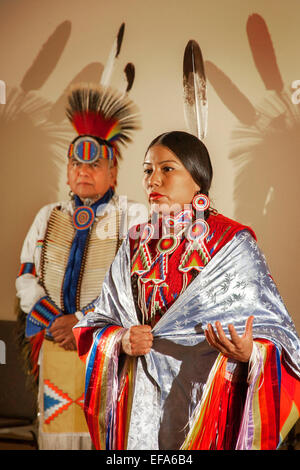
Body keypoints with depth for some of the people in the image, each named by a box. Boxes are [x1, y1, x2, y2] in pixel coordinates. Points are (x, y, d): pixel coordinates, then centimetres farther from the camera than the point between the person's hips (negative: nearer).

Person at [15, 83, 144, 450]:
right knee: (58, 429, 5)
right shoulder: (47, 218, 13)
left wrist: (82, 322, -15)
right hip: (56, 347, 3)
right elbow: (26, 279, 8)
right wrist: (55, 323, -8)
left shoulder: (133, 218, 1)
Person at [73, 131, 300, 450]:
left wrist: (249, 352, -27)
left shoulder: (233, 244, -6)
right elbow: (98, 322, 10)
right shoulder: (136, 243, 6)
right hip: (141, 404, 3)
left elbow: (273, 328, -7)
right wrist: (121, 340, -11)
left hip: (207, 400, -3)